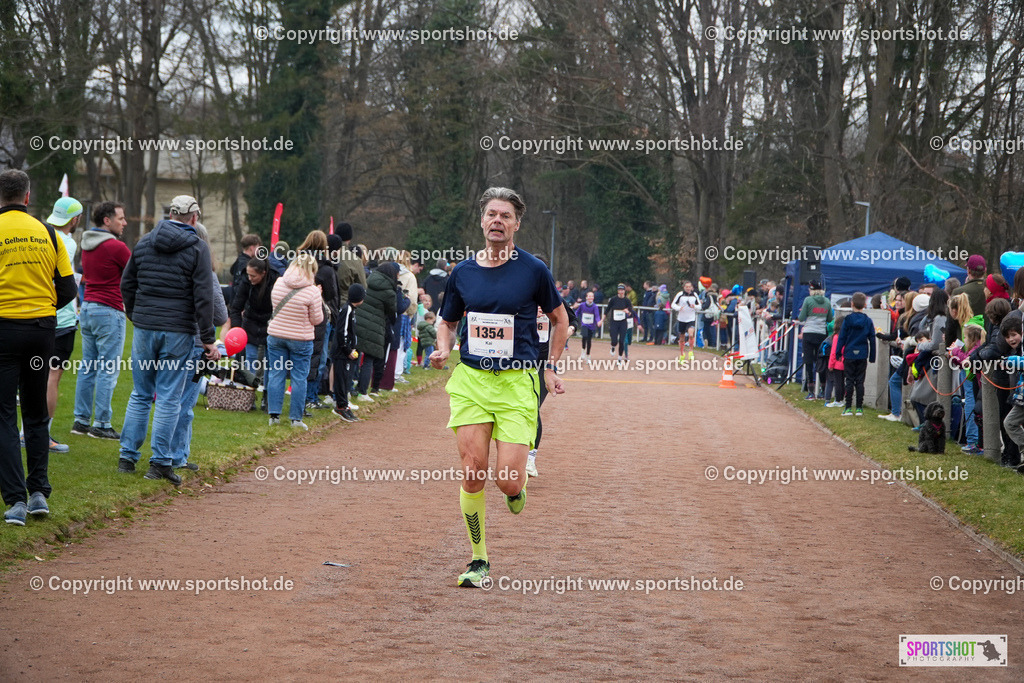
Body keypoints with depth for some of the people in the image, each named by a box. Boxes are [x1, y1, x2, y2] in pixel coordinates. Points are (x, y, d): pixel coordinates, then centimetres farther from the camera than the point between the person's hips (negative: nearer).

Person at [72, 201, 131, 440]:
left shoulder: (87, 245, 12)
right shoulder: (116, 247, -15)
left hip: (87, 307, 9)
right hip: (110, 311, -9)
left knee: (88, 367, 12)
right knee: (108, 370, -4)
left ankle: (81, 420, 13)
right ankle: (102, 424, -4)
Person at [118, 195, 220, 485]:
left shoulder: (144, 242, 8)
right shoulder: (197, 248, -5)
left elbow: (127, 284, 13)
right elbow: (204, 296, -10)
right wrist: (208, 339, -8)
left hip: (144, 328, 4)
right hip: (178, 332, -4)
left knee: (140, 395, 13)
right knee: (169, 398, 0)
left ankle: (127, 456, 12)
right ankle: (159, 462, -1)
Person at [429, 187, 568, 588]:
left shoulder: (533, 270, -1)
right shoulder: (463, 272, 6)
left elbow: (559, 319, 12)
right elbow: (448, 321, 20)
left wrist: (552, 368, 9)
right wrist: (443, 349, -1)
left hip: (517, 381, -2)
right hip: (470, 379, 2)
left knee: (509, 480, -12)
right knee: (472, 474, -5)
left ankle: (517, 487, 27)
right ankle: (478, 561, 8)